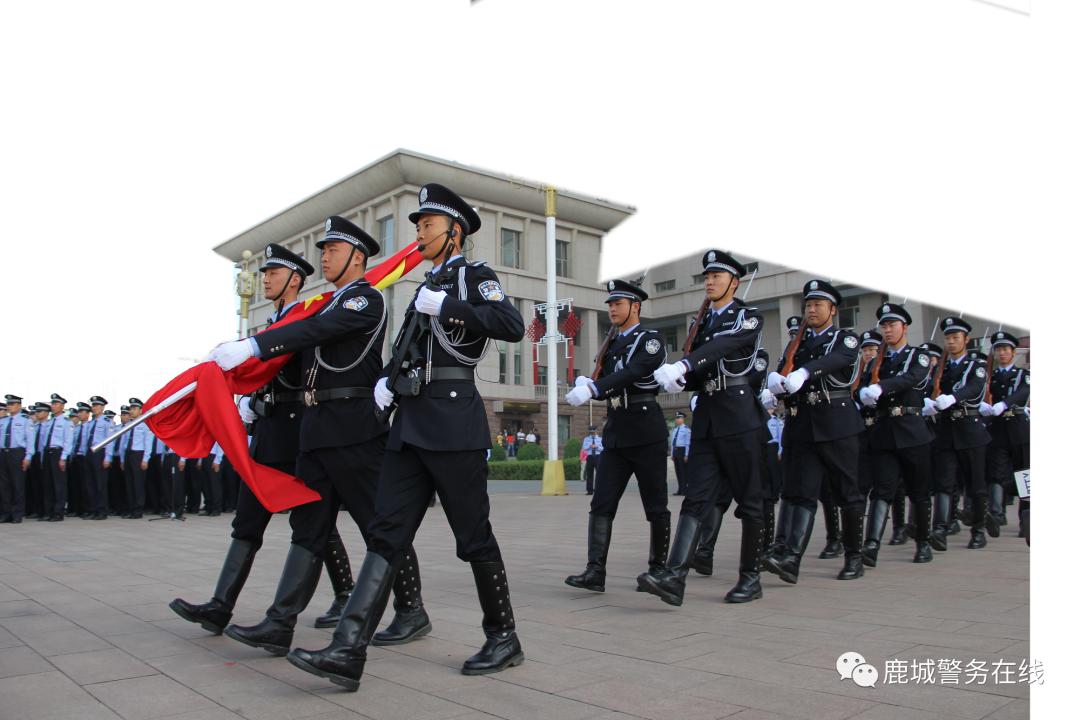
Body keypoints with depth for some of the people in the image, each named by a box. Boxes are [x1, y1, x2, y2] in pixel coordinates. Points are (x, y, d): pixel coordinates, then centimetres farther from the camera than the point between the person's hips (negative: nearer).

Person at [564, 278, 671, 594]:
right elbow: (604, 386, 14)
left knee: (655, 506, 4)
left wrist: (592, 388, -33)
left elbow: (633, 373, -21)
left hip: (646, 430, -6)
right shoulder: (611, 346, 18)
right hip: (615, 432, 6)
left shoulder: (652, 339, -3)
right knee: (601, 504, -5)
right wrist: (584, 384, -9)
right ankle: (595, 572, -7)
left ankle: (659, 568, 18)